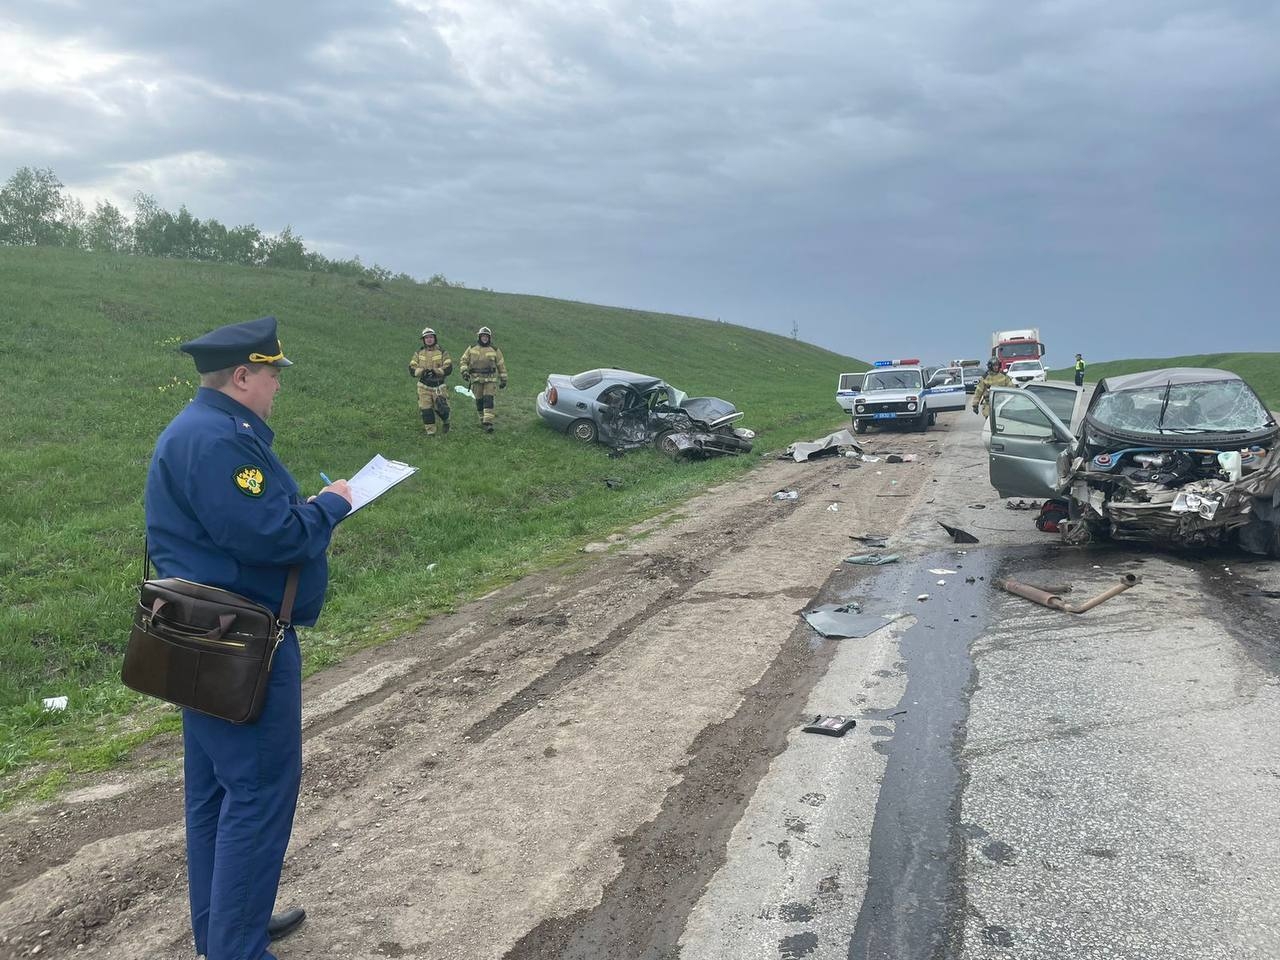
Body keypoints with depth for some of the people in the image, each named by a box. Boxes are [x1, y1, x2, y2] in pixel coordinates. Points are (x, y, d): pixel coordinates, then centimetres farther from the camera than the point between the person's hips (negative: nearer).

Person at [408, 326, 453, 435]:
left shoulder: (442, 352, -1)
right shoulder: (419, 353, 7)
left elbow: (448, 368, -9)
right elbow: (412, 369, 1)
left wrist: (435, 371, -23)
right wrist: (422, 371, -18)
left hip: (438, 386, -2)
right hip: (424, 386, 2)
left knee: (441, 408, -4)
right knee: (426, 410, -2)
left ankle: (445, 421, 29)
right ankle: (430, 432, 9)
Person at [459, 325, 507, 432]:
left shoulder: (495, 350, 3)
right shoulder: (472, 348, 5)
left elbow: (501, 365, 9)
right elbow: (463, 361, 7)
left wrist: (503, 380, 9)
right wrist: (464, 371, -12)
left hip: (490, 379, -2)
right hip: (476, 379, 2)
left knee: (488, 399, -14)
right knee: (479, 400, 7)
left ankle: (488, 423, -20)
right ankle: (482, 419, 24)